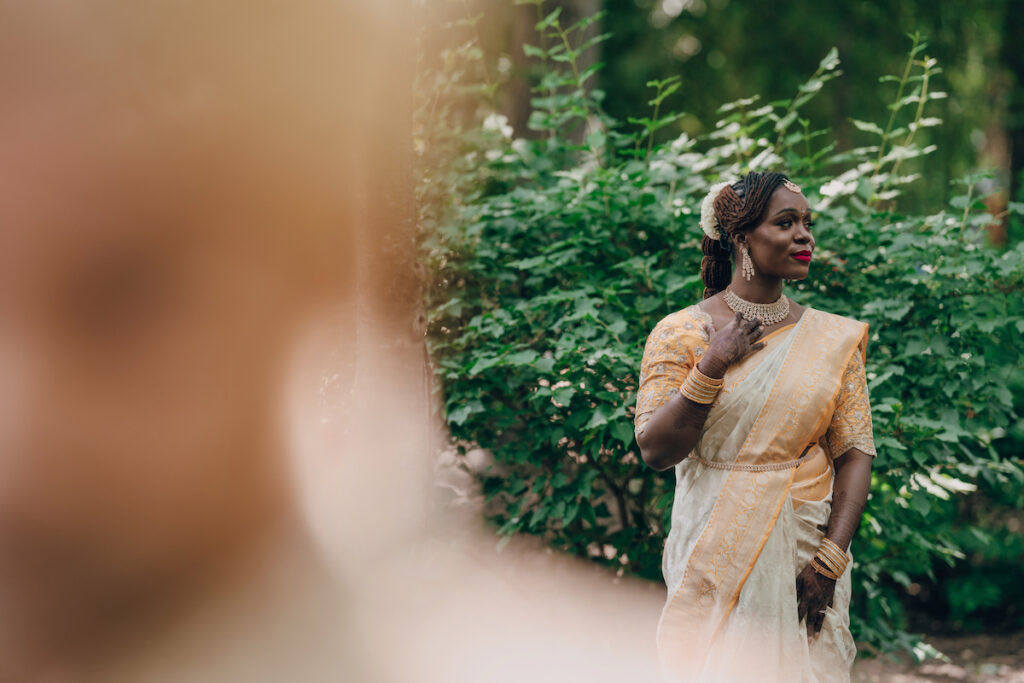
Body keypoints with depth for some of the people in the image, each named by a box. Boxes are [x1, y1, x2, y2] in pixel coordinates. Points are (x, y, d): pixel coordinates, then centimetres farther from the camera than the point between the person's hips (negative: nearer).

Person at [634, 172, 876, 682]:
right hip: (716, 558, -2)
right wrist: (714, 366, -17)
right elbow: (655, 451, -8)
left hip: (805, 552, 2)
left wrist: (830, 560, -10)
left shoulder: (832, 339, 3)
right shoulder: (681, 333, -3)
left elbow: (856, 450, -1)